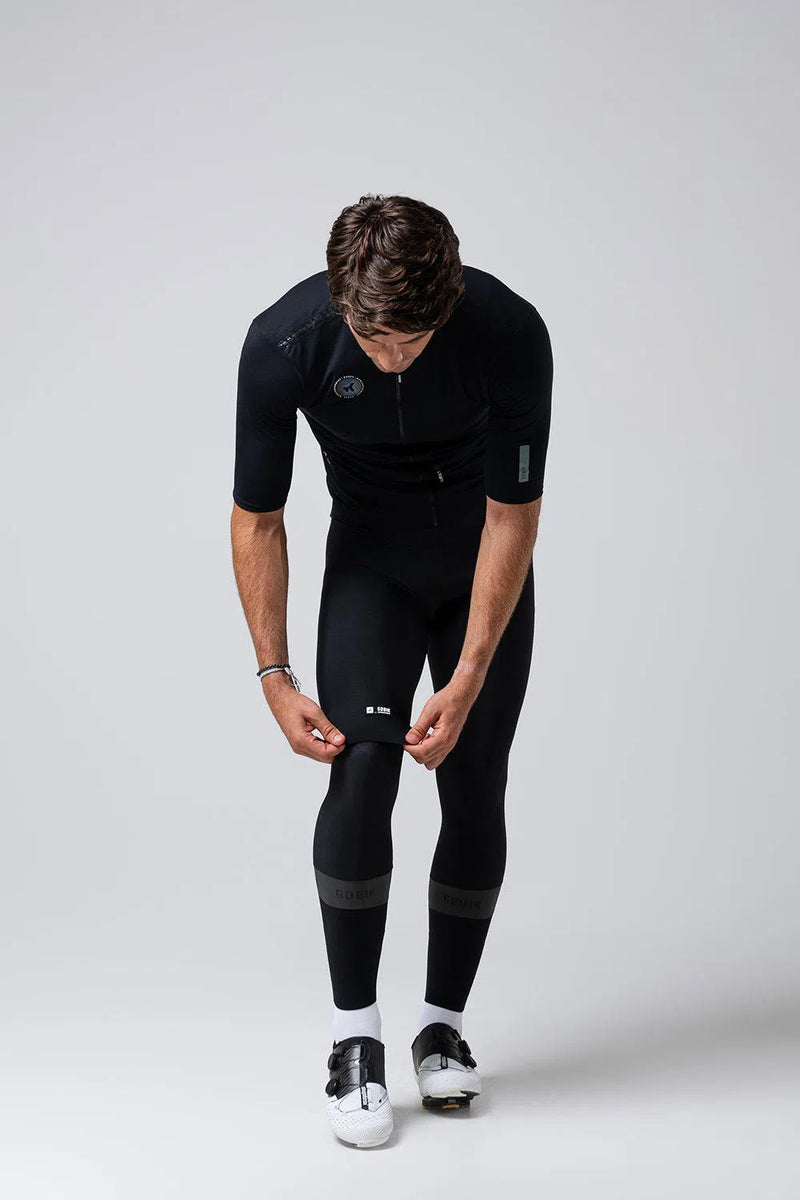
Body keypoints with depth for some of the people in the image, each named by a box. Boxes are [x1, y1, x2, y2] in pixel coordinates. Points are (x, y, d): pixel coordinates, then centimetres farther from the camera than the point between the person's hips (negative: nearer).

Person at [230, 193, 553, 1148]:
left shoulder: (511, 333, -30)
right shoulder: (283, 343, -28)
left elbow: (511, 514, -22)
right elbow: (257, 517, -16)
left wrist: (467, 681, -24)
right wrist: (275, 677, -19)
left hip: (485, 564, 0)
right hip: (371, 558, 0)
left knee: (473, 787, -3)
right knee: (361, 765, -18)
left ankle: (443, 1023, 14)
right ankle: (355, 1036, -8)